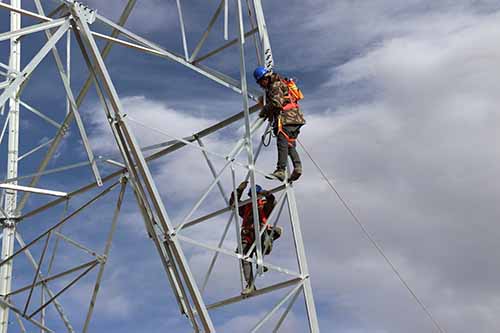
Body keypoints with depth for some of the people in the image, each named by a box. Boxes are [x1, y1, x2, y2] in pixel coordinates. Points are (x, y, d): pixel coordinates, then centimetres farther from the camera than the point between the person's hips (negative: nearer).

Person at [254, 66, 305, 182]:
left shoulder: (276, 85, -3)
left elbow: (276, 103, -16)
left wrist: (263, 111, -3)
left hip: (287, 118, -10)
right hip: (295, 118, 10)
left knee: (282, 143, -15)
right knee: (290, 145, 6)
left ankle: (281, 170, -21)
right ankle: (298, 167, -10)